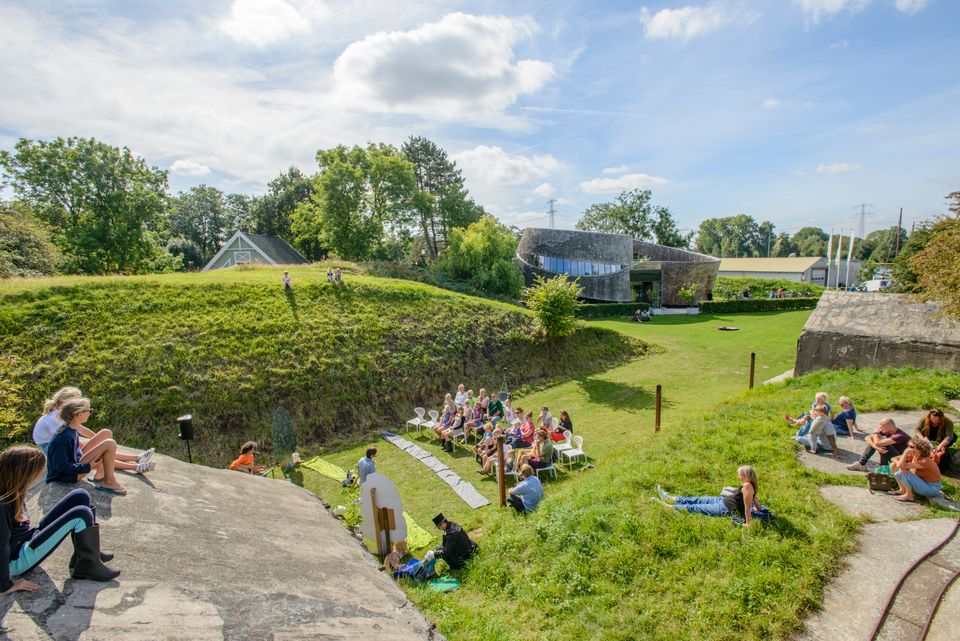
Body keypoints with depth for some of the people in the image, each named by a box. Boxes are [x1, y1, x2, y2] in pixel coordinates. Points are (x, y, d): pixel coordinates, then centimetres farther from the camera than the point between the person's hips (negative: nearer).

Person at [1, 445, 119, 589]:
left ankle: (83, 553, 5)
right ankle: (88, 565, -6)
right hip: (17, 561, -9)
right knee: (81, 514, -23)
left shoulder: (12, 491, -3)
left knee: (80, 496, -1)